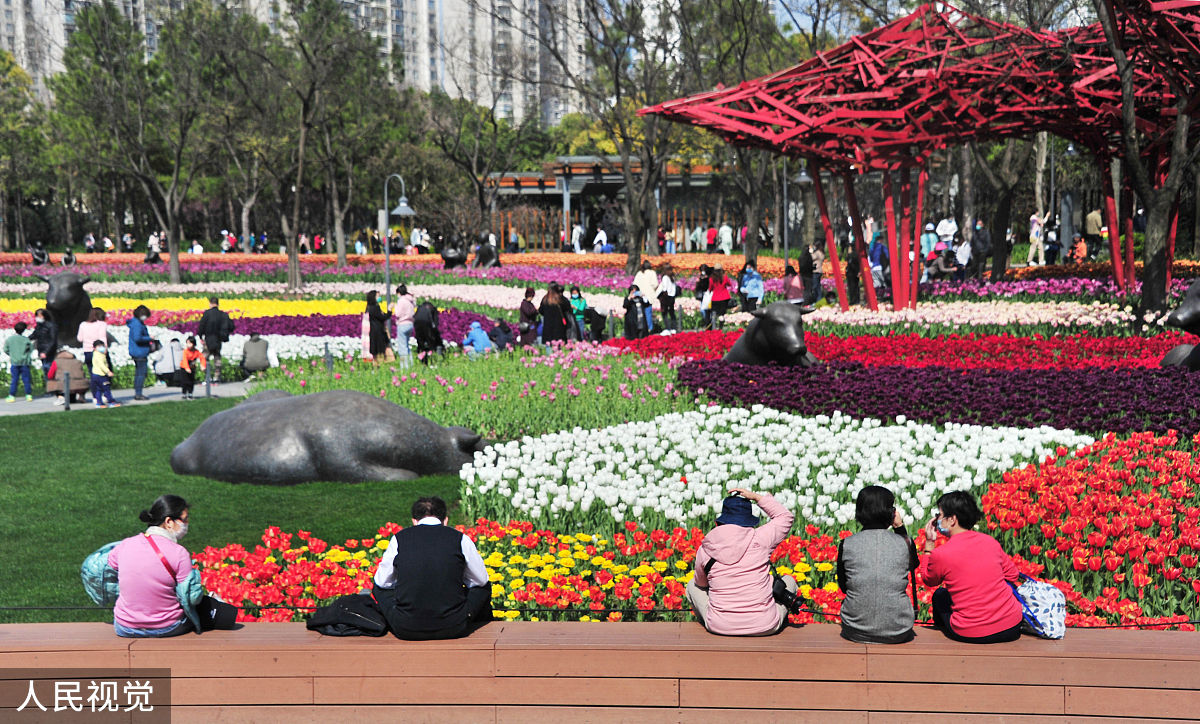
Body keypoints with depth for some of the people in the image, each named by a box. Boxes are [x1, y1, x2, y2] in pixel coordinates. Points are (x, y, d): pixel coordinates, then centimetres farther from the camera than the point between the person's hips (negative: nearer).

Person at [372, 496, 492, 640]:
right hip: (453, 629, -1)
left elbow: (382, 581, 15)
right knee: (484, 588, 28)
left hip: (406, 631, 1)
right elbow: (481, 580, 14)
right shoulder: (459, 539, 2)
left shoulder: (399, 538, 4)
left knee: (379, 588, 30)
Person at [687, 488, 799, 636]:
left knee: (692, 585, 27)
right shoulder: (760, 539, -11)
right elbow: (786, 516, 9)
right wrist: (756, 497, 8)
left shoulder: (704, 551, -6)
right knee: (788, 580, 26)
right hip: (764, 628, -1)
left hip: (720, 627, 1)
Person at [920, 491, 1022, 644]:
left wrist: (929, 543, 11)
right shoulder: (990, 541, 0)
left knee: (939, 595, 27)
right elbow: (1013, 575, 14)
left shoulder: (940, 554, -13)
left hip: (970, 635, -3)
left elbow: (928, 580, 10)